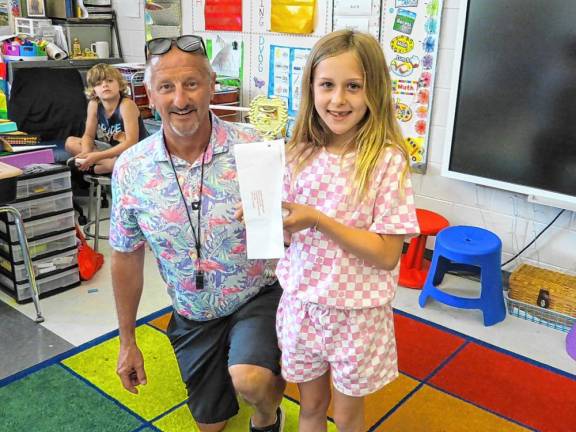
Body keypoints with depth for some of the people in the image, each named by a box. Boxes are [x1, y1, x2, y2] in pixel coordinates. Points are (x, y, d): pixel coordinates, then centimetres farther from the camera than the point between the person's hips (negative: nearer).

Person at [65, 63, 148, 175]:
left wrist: (97, 156, -32)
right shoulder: (94, 104, -8)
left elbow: (131, 143, -29)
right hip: (111, 148, 7)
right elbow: (88, 136, 1)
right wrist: (85, 154, -23)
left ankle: (91, 169, -13)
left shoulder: (126, 105, -24)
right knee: (70, 142, -3)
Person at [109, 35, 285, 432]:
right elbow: (126, 257, 0)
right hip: (193, 317, 3)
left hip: (257, 298, -3)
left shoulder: (255, 150, -19)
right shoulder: (130, 169, -11)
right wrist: (127, 342, 6)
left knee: (250, 380, -31)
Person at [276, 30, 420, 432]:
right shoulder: (301, 153, -4)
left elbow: (387, 254, -18)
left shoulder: (387, 160, -18)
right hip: (301, 303, 4)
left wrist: (317, 219, -25)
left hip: (356, 312, -3)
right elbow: (290, 230, 6)